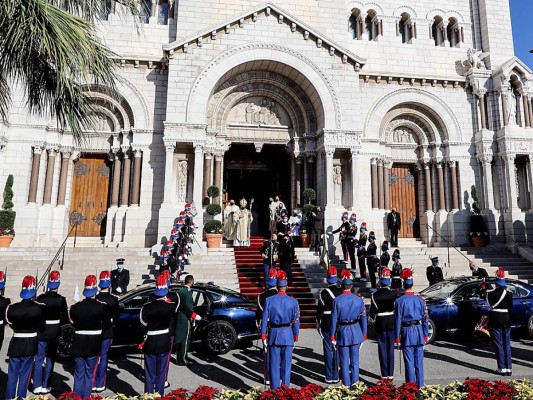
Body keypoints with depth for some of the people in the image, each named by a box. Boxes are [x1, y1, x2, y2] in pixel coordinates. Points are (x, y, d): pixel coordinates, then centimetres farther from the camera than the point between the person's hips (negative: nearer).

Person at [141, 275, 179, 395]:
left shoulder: (146, 307, -11)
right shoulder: (171, 306, -12)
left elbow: (142, 325, -4)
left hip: (150, 345, 1)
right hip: (164, 345, 0)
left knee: (149, 375, 13)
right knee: (161, 375, 11)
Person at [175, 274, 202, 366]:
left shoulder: (181, 290, 11)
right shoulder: (188, 291, -17)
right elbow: (188, 306, -23)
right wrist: (195, 316, -15)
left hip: (179, 317, 9)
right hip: (185, 318, -9)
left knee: (180, 338, 15)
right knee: (185, 339, -1)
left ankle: (179, 358, 24)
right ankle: (183, 360, 3)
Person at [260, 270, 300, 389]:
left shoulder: (269, 300, -5)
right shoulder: (293, 301, -5)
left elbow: (265, 320, -4)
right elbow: (296, 321, -1)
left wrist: (264, 338, 2)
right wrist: (295, 338, 8)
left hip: (274, 335, 0)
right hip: (288, 336, 0)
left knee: (274, 365, 8)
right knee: (286, 365, 9)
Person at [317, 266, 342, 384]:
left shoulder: (323, 293, -11)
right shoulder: (342, 292, -4)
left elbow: (320, 310, -8)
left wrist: (318, 323, 3)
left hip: (327, 325, -2)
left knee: (328, 350, 6)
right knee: (337, 350, 11)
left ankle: (329, 377, 12)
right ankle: (336, 376, 19)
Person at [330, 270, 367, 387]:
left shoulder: (336, 300, -10)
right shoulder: (359, 299, -4)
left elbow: (334, 319, -7)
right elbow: (363, 318, 1)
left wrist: (332, 337, 0)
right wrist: (364, 335, 10)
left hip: (342, 333, -2)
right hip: (355, 332, 2)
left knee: (344, 363, 8)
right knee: (355, 362, 12)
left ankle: (346, 386, 15)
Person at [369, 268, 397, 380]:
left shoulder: (375, 295, -10)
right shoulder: (394, 293, -9)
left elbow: (372, 312, -6)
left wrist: (374, 318, 11)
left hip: (380, 324, -1)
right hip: (392, 323, 1)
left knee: (382, 349, 8)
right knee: (390, 348, 10)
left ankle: (384, 374, 13)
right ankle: (390, 374, 15)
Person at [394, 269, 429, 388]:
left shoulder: (400, 301, -9)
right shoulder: (420, 300, 0)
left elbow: (398, 320, -8)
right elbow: (425, 319, 4)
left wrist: (397, 337, -1)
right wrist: (425, 335, 13)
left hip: (407, 333, -3)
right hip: (418, 331, 3)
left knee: (409, 362, 5)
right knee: (419, 361, 11)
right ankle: (420, 385, 18)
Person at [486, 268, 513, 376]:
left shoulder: (490, 293, -12)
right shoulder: (509, 294, -6)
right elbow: (510, 307, 2)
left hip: (495, 319, -2)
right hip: (506, 319, 2)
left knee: (499, 344, 4)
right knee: (507, 344, 11)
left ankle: (502, 368, 5)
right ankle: (509, 368, 13)